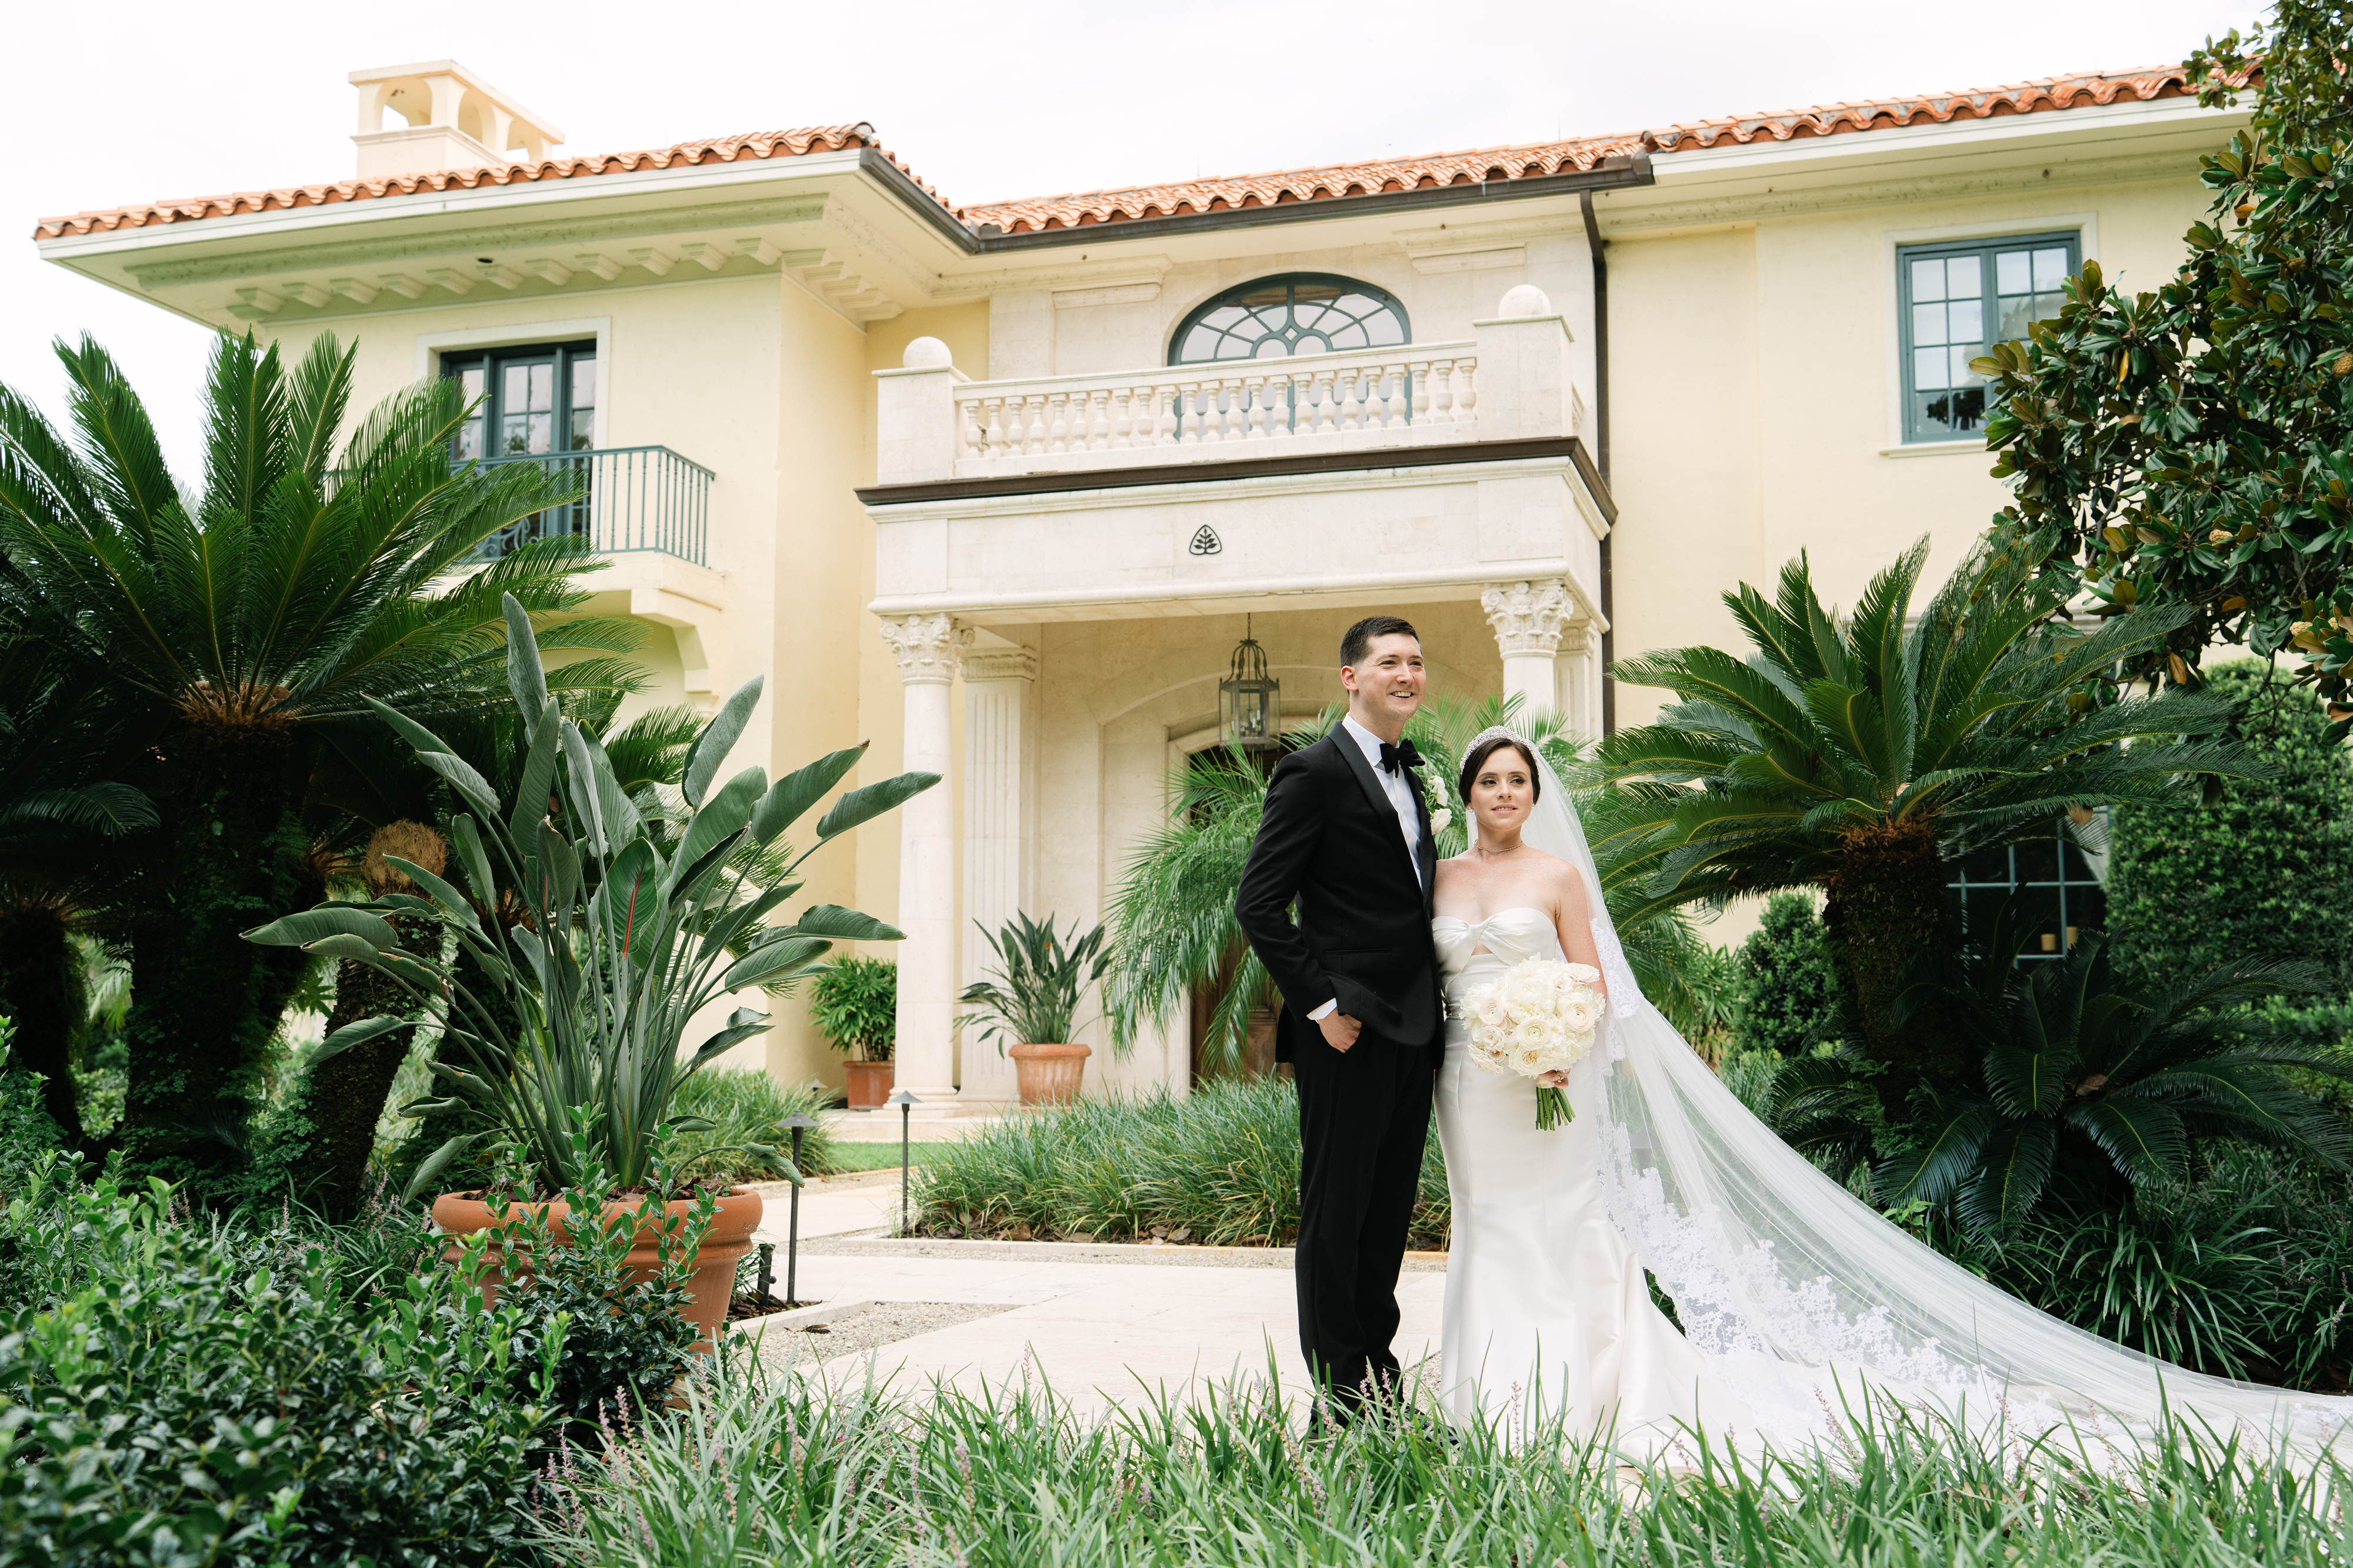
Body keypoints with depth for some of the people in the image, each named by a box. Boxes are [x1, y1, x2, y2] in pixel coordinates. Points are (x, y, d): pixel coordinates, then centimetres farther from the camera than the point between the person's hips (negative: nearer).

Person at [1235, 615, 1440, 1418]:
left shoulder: (1413, 771, 15)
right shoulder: (1314, 772, -9)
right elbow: (1258, 904, -13)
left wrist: (1435, 1001, 11)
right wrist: (1319, 1004, -15)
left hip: (1414, 1028, 8)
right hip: (1349, 1030, -8)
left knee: (1390, 1210, 13)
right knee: (1336, 1210, 1)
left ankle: (1380, 1375, 23)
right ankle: (1339, 1395, 9)